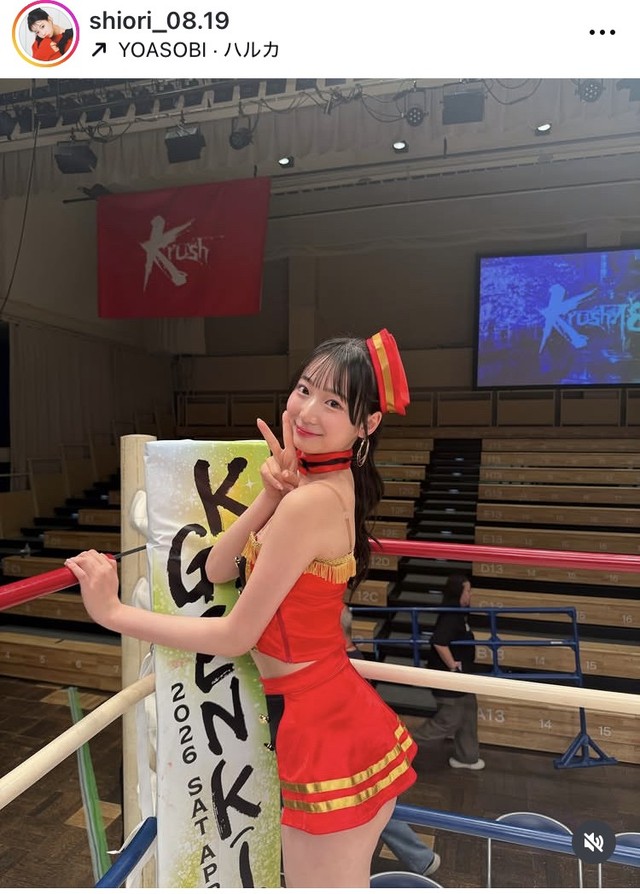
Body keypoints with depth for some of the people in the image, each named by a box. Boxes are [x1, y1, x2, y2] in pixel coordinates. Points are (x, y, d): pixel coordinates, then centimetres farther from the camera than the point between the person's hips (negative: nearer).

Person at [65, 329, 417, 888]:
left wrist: (112, 611, -13)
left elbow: (235, 636, -19)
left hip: (325, 728, -9)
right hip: (344, 715, 9)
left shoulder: (310, 501, -25)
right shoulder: (331, 483, 3)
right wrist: (270, 496, -16)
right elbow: (218, 569, -2)